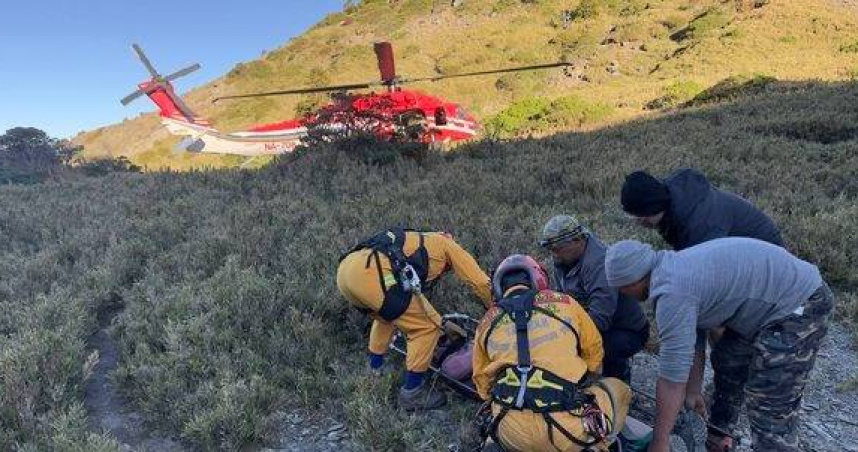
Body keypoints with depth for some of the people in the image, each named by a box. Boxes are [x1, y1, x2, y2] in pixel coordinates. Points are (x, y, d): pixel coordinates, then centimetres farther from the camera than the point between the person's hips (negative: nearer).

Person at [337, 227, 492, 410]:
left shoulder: (416, 243, 41)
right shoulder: (446, 244, 23)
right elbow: (481, 282, 20)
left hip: (345, 269, 9)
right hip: (372, 274, -9)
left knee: (386, 316, 35)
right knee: (428, 326, 6)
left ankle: (375, 370, 43)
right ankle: (412, 392, 16)